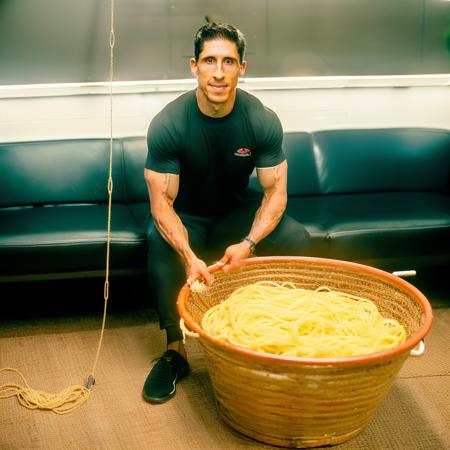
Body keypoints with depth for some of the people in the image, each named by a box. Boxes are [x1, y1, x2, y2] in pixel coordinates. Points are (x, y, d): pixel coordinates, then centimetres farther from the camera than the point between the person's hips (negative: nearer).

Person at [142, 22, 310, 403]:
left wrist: (248, 243, -32)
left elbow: (275, 192, -14)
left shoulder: (263, 121, -17)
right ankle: (175, 351, -21)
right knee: (159, 246, -35)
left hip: (239, 212, 2)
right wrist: (189, 257, -42)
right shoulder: (168, 124, -23)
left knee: (296, 239, -23)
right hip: (185, 217, -2)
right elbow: (162, 202, -24)